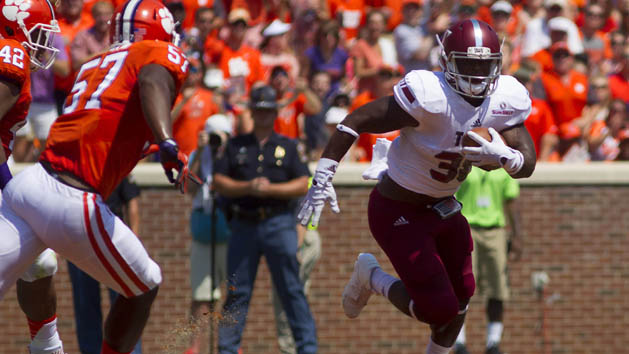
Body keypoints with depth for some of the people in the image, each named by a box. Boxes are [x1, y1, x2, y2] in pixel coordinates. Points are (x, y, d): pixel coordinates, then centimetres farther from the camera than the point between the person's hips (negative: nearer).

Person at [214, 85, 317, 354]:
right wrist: (248, 187, -10)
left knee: (292, 290, -5)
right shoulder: (235, 145, 14)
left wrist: (270, 189, -11)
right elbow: (219, 182, 6)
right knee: (237, 291, 2)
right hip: (243, 225, 2)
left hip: (279, 224, -2)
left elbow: (303, 185, 2)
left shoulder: (288, 147, 11)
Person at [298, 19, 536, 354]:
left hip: (442, 208, 7)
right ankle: (371, 276, 19)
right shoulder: (429, 97, -31)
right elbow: (356, 121, -24)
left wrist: (501, 156, -34)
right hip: (398, 213, -7)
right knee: (438, 310, -8)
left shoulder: (506, 101, -10)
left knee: (459, 301, 15)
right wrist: (323, 178, -25)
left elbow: (527, 164, -10)